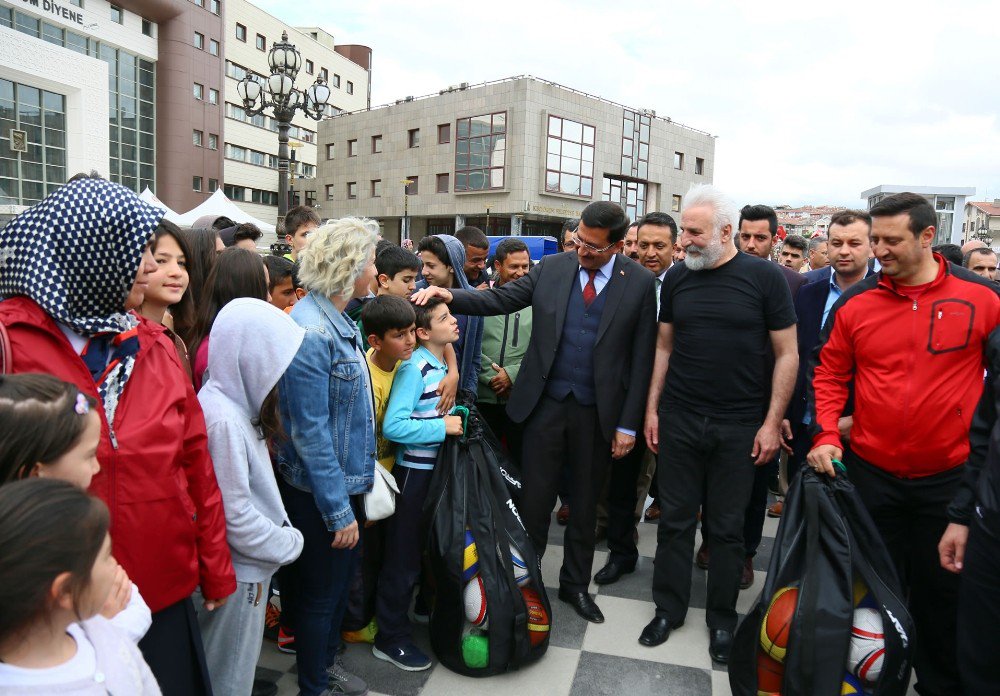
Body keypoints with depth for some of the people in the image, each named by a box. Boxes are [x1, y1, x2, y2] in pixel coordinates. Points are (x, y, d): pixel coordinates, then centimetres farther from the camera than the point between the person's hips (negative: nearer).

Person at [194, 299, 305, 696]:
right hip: (237, 573, -9)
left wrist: (282, 533, 4)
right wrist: (290, 543, -12)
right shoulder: (224, 420, -26)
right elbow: (236, 517, -25)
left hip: (248, 564, 9)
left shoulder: (235, 404, 3)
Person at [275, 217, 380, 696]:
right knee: (320, 593, 12)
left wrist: (351, 494, 14)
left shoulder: (338, 321, 4)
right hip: (319, 493, -9)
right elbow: (310, 434, -25)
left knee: (342, 579, 24)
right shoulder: (309, 332, -25)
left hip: (346, 480, 9)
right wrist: (339, 512, -19)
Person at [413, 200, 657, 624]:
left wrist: (628, 424, -6)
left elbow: (641, 356, -5)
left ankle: (575, 583, 35)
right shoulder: (552, 268, 0)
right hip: (546, 402, 1)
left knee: (585, 502, 15)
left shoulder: (640, 282, -5)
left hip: (599, 411, 0)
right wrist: (450, 297, -21)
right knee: (534, 499, 7)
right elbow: (502, 299, -3)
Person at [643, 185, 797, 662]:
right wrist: (651, 409, 7)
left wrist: (772, 422, -7)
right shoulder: (677, 279, 3)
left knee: (728, 527, 10)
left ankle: (722, 618, 29)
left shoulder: (765, 277, -6)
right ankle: (668, 608, 28)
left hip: (740, 427, -2)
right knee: (675, 519, 10)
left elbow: (787, 354, -3)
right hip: (679, 421, 3)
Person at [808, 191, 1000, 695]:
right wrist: (826, 435, -10)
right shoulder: (855, 303, -4)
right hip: (871, 472, 1)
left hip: (950, 474, -1)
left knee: (941, 588, 15)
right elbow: (829, 374, 2)